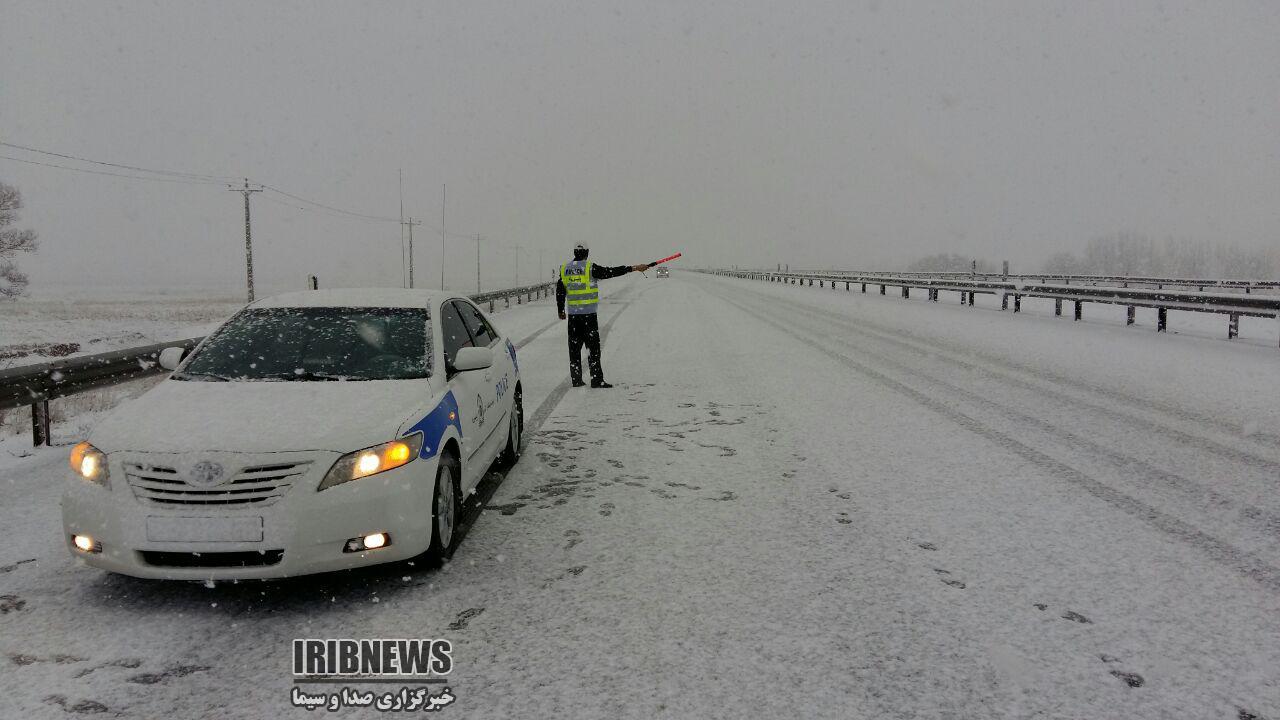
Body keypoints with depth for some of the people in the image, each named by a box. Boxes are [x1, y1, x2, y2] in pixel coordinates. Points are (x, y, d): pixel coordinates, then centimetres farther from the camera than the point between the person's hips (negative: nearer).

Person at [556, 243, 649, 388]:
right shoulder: (590, 268, -8)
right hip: (588, 313, -4)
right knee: (593, 347, -1)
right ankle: (596, 380, -3)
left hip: (572, 314, 4)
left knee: (574, 347, 9)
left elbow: (559, 291, 11)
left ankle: (576, 380, 11)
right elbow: (611, 272, -11)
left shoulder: (564, 269, 6)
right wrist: (633, 268, -7)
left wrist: (560, 310, 23)